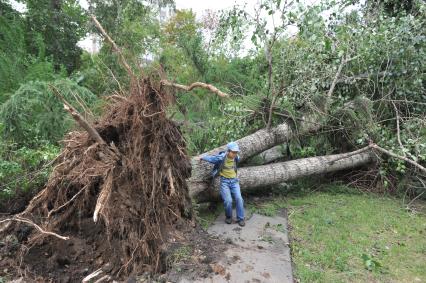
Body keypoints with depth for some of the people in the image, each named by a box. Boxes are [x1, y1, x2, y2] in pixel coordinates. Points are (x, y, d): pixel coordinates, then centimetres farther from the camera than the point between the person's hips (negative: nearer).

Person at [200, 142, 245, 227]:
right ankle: (228, 216, 14)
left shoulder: (237, 158, -5)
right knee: (228, 200, -15)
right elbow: (210, 158, -1)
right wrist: (202, 157, 12)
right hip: (224, 181, -3)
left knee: (239, 199, -10)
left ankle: (240, 218, 9)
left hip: (234, 180, 3)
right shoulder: (221, 157, -18)